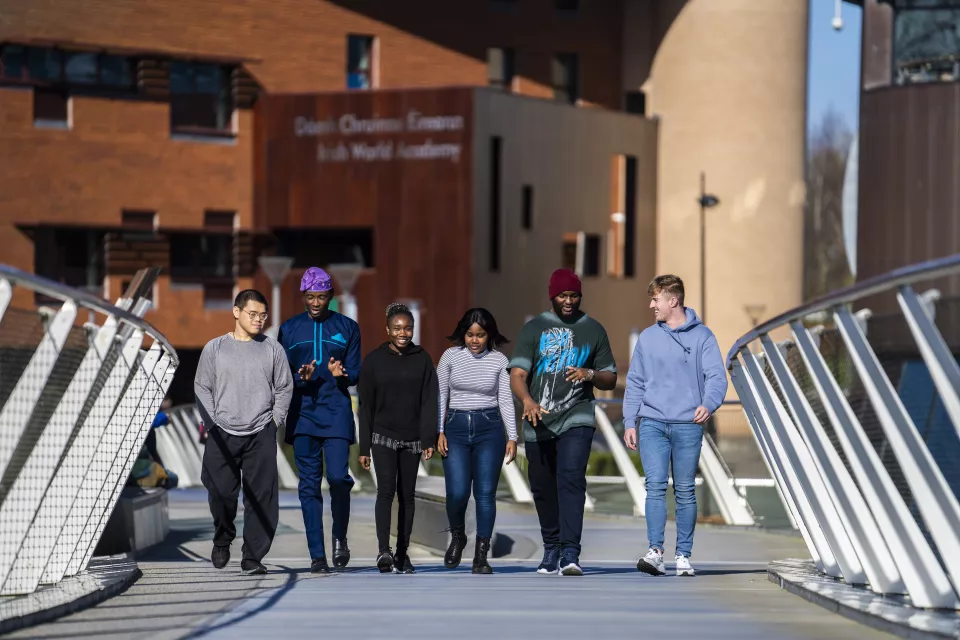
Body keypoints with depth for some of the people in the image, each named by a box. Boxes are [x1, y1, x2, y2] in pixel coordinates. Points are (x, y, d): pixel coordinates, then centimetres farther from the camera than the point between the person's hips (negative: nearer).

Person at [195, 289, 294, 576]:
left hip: (261, 435, 0)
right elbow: (202, 387, 8)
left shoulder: (272, 349, 9)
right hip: (222, 434, 0)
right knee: (221, 493, -3)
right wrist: (212, 423, -2)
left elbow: (284, 387, 13)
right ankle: (222, 540, 26)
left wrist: (276, 420, 1)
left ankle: (252, 559, -2)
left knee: (262, 498, -6)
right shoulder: (214, 348, 7)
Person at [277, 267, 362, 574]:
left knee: (338, 477, -14)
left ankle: (340, 536, 12)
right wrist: (300, 378, -12)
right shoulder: (289, 330, 10)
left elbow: (355, 375, 8)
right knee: (309, 484, -1)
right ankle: (317, 555, 2)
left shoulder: (347, 328, 8)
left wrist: (341, 374, -15)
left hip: (337, 413, -1)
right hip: (303, 413, 1)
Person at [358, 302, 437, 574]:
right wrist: (364, 447, 1)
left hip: (412, 439, 2)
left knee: (407, 495, 6)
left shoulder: (422, 359, 4)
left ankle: (402, 554, 14)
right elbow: (366, 406, 3)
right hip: (383, 437, -2)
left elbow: (429, 402, -1)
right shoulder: (374, 360, 1)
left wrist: (428, 440, -11)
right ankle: (384, 551, -26)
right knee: (386, 490, -16)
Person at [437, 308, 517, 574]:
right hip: (456, 428, 0)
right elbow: (440, 396, 5)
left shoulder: (499, 361, 1)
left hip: (489, 428, 0)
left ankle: (481, 554, 5)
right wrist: (439, 431, -2)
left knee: (485, 493, -3)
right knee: (457, 492, -9)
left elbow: (505, 400, 3)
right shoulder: (450, 357, 1)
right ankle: (457, 537, 19)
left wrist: (512, 437, -3)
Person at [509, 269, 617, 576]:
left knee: (571, 480, -19)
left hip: (576, 420, -2)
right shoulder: (534, 329, 7)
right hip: (538, 423, 2)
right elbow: (517, 373, -4)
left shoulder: (593, 330, 11)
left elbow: (610, 380, 14)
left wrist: (590, 374, -9)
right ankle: (551, 550, 24)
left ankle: (570, 554, -26)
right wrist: (528, 401, -25)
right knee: (543, 489, 8)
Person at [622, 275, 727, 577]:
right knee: (655, 486, -11)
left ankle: (684, 555, 9)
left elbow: (716, 376, -5)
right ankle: (656, 551, -16)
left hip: (688, 425, -2)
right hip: (652, 424, 2)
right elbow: (635, 382, 14)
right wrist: (629, 422, 7)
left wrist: (708, 404, -24)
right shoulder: (647, 338, 11)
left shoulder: (701, 336, 2)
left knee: (685, 491, 3)